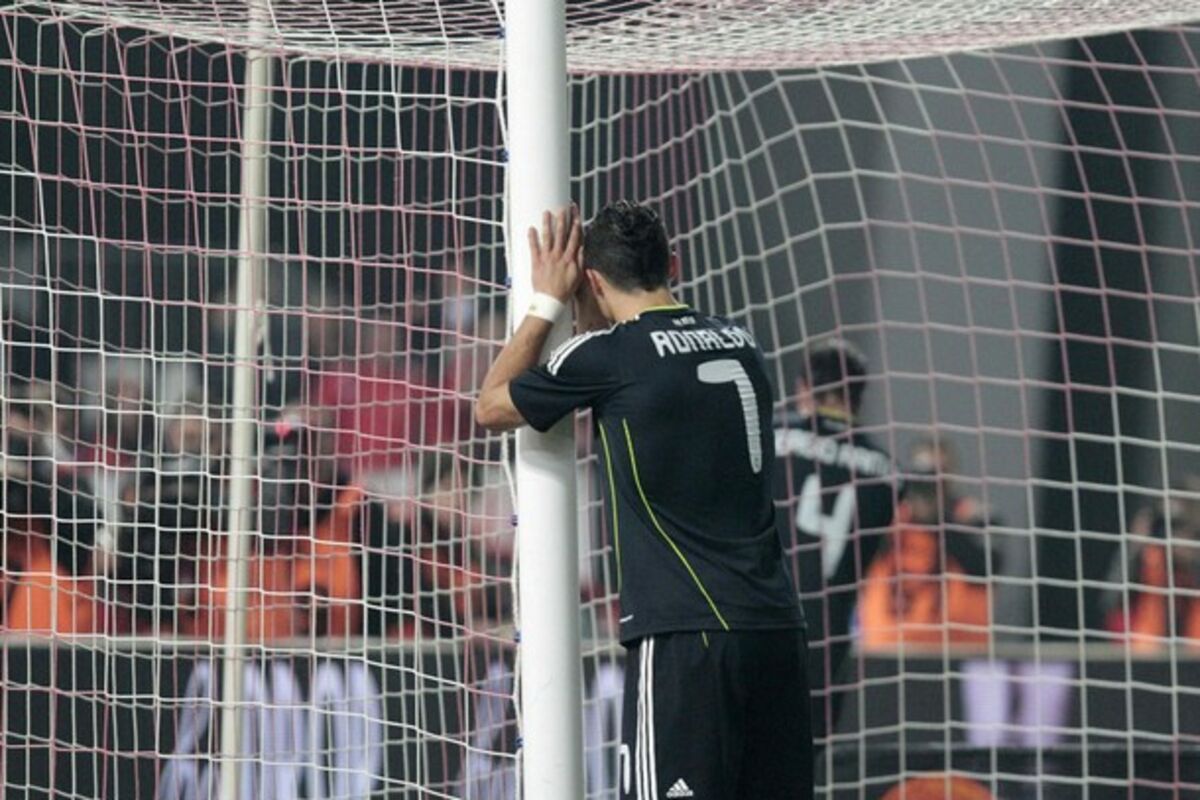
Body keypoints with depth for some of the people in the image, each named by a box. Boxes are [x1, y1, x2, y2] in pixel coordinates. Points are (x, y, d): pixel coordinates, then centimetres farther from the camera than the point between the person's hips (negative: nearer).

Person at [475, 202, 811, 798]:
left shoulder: (607, 356, -5)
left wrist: (546, 302, 18)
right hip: (775, 624, 7)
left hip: (684, 633, -6)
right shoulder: (739, 345, 12)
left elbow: (491, 408, 12)